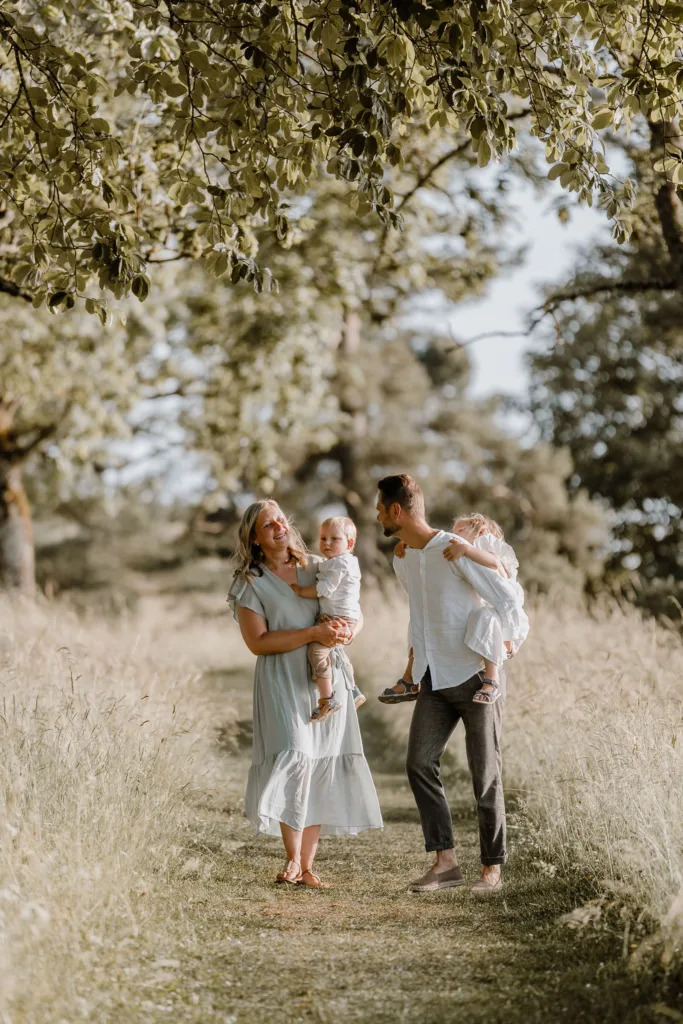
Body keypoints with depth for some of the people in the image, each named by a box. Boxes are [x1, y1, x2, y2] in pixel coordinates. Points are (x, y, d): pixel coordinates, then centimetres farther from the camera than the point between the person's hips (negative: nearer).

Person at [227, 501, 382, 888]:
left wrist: (347, 631, -9)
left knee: (323, 771, 1)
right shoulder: (250, 584, 0)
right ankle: (293, 859, -14)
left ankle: (307, 865, 7)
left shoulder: (317, 567, 11)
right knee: (294, 758, -21)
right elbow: (258, 641, -10)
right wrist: (314, 633, -18)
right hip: (284, 682, -4)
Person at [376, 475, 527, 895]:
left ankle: (492, 868, 10)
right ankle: (445, 861, -1)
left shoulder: (455, 550, -17)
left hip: (476, 676, -7)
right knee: (420, 763, -6)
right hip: (435, 680, 7)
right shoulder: (402, 561, 9)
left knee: (485, 774, -1)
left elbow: (508, 598, -16)